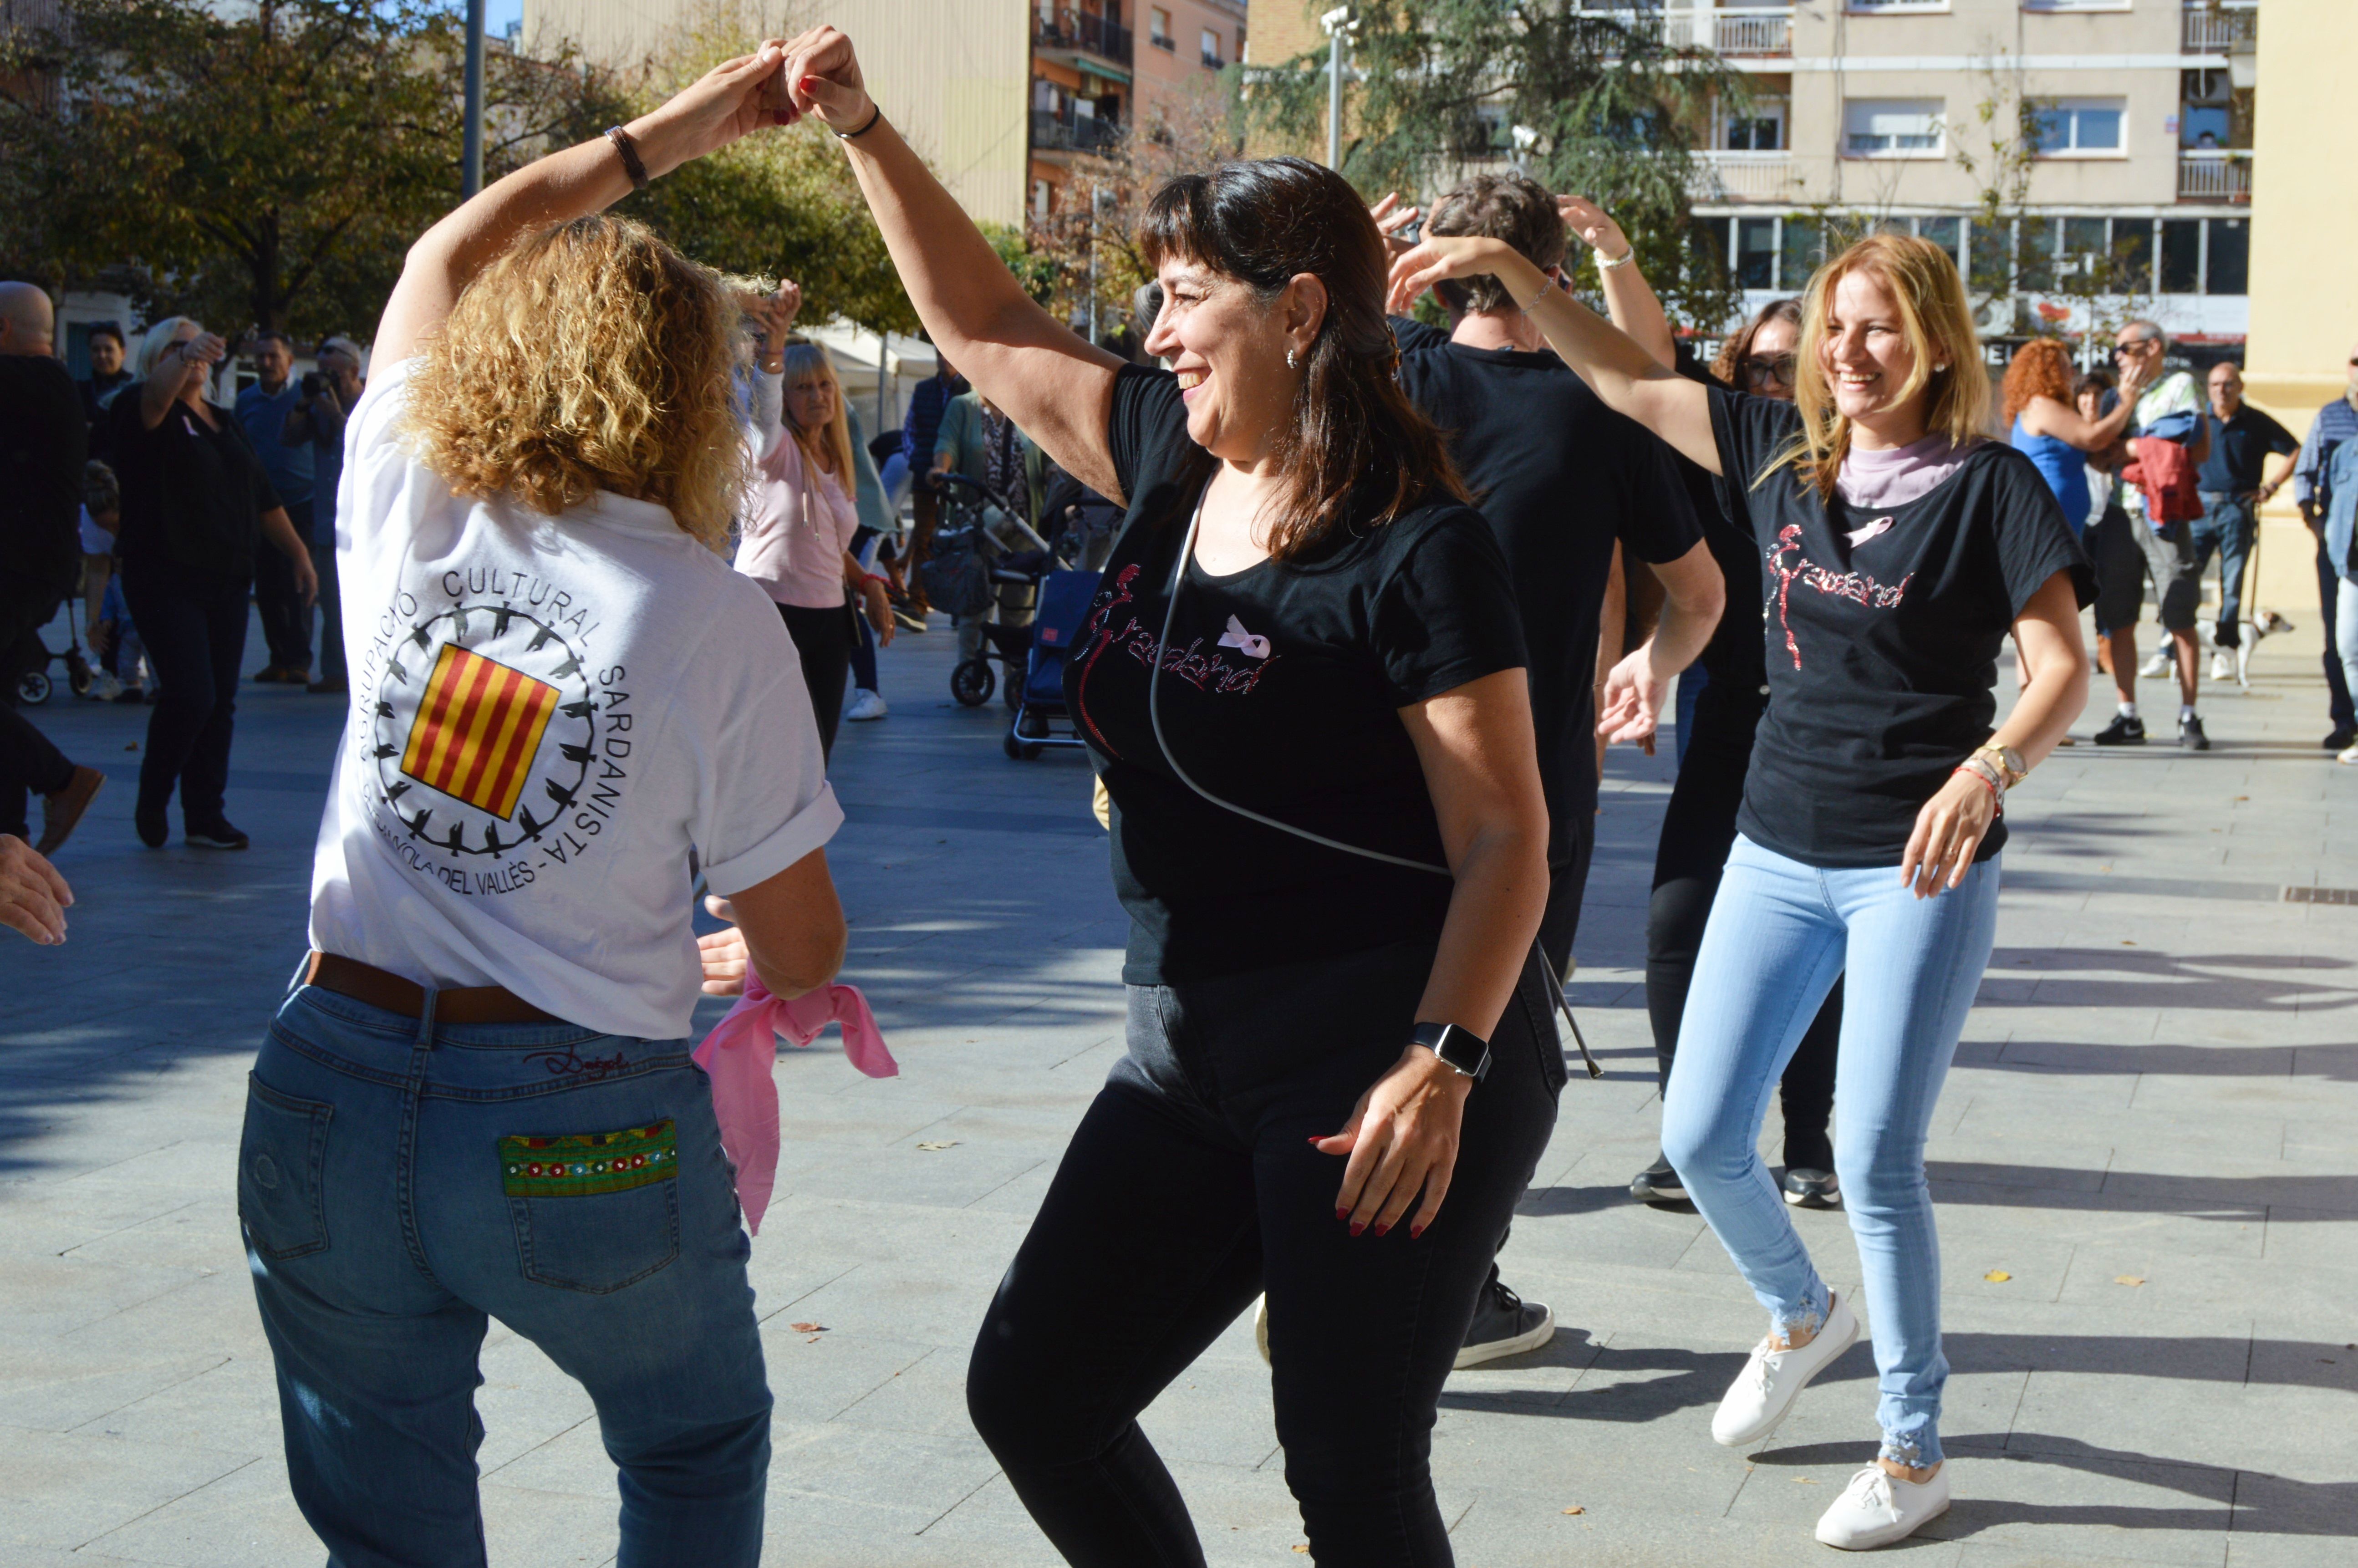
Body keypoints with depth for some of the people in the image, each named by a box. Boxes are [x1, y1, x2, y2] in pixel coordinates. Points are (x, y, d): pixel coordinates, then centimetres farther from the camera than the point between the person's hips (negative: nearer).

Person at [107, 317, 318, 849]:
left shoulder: (226, 425, 19)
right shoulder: (141, 413, -1)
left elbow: (264, 499, 21)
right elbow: (155, 396, -26)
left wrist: (298, 552, 15)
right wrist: (186, 357, -45)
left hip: (227, 579, 6)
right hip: (165, 579, -6)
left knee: (221, 701, 4)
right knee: (190, 694, -14)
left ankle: (205, 814, 12)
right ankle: (151, 801, 8)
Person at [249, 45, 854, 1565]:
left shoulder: (405, 513, -1)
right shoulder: (719, 621, -10)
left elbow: (448, 255, 19)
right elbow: (801, 953, -3)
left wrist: (672, 131, 25)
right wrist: (725, 960, 20)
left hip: (329, 1099, 3)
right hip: (583, 1137, -3)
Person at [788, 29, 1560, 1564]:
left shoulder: (1417, 548, -15)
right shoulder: (1171, 461, 7)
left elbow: (1504, 837, -17)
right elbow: (987, 326, 19)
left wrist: (1442, 1064, -28)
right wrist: (866, 130, 12)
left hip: (1386, 1050, -8)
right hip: (1196, 1046, 8)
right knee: (1033, 1393, 11)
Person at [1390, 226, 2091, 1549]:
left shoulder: (1989, 485, -9)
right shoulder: (1785, 452, 4)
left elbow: (2065, 665, -13)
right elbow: (1626, 380, 9)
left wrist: (1990, 770, -31)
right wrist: (1505, 266, 2)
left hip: (1919, 868, -5)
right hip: (1780, 853, 5)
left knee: (1876, 1161, -5)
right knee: (1701, 1137, 5)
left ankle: (1916, 1452, 13)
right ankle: (1800, 1319, 36)